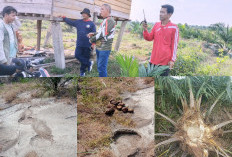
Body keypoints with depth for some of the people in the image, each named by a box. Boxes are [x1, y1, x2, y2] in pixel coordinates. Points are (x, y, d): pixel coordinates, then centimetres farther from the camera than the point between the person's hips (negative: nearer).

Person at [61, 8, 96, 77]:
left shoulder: (91, 24, -3)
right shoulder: (78, 22, 10)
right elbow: (70, 22, 21)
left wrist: (93, 44, -12)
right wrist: (63, 17, 15)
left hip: (87, 45, -4)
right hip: (79, 44, 4)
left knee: (86, 57, 4)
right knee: (77, 55, -7)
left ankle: (82, 71, 20)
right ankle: (89, 63, 11)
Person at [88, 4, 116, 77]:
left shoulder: (110, 20, -14)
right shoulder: (105, 20, 17)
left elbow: (103, 34, -20)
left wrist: (92, 39, -8)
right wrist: (93, 34, 4)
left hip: (104, 48, -10)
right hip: (99, 48, 10)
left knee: (101, 67, -9)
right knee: (99, 66, 19)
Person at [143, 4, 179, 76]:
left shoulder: (174, 28, -6)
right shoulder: (156, 25, 9)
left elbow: (174, 45, -5)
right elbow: (149, 38, 13)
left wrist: (172, 60, -8)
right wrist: (145, 30, -5)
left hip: (165, 62, -5)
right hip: (153, 60, 5)